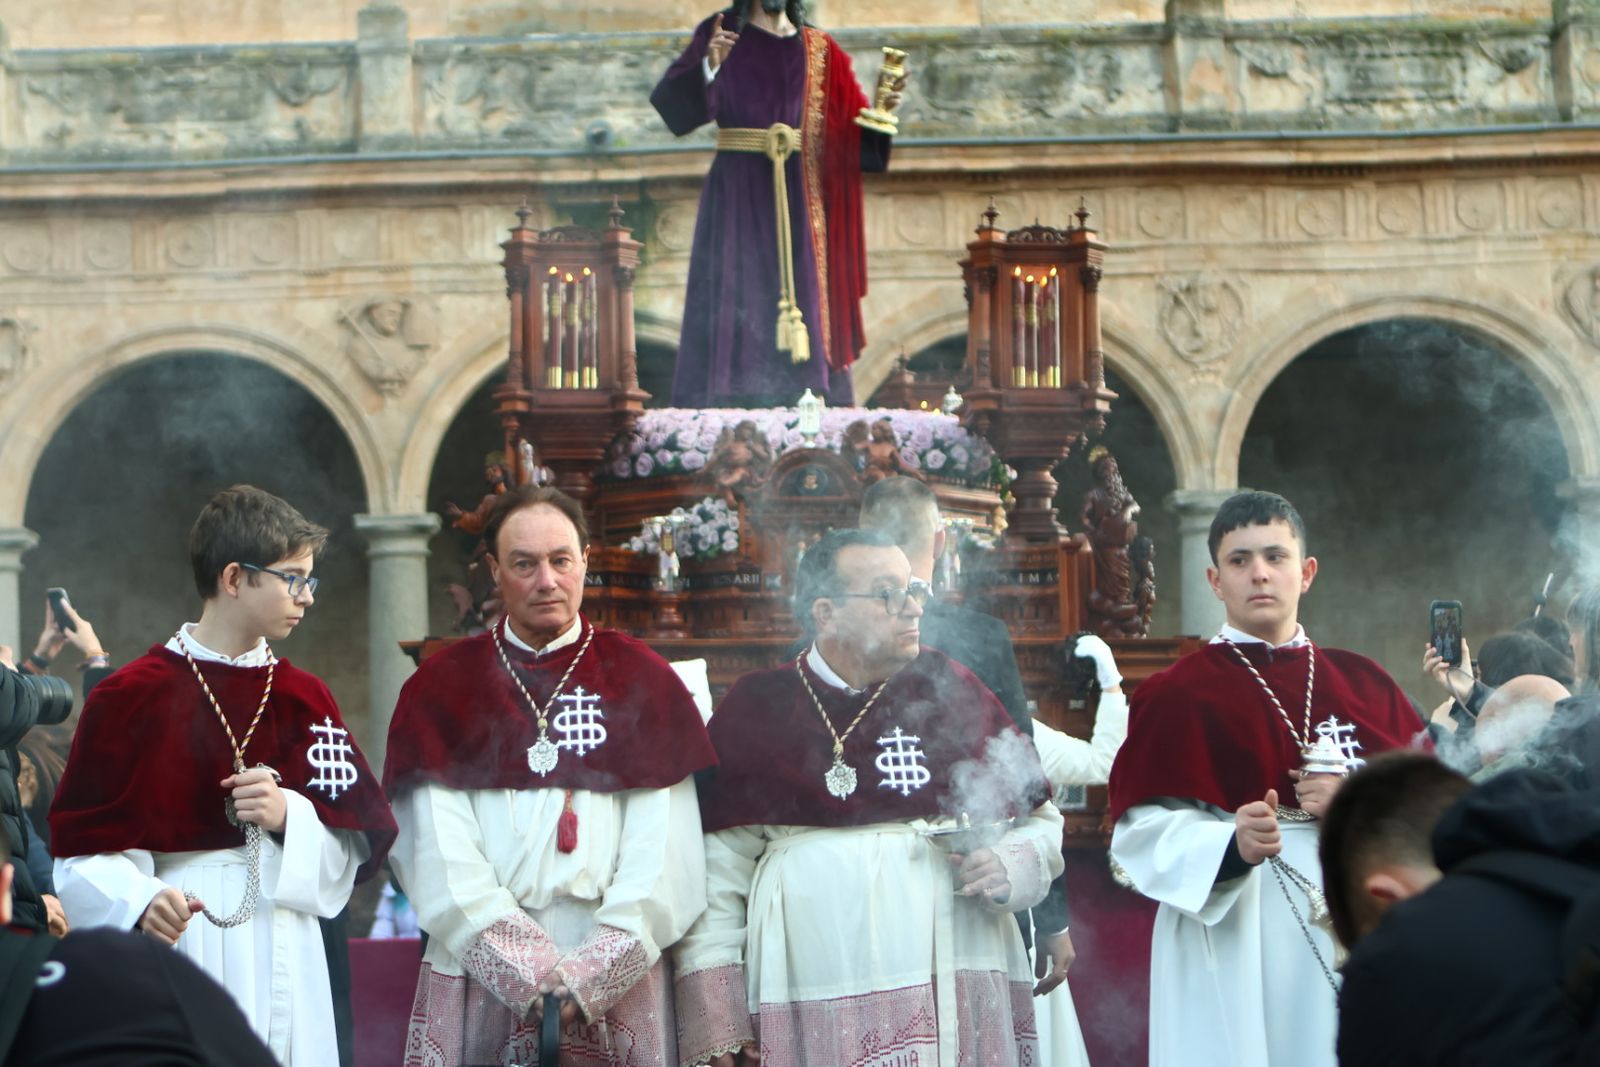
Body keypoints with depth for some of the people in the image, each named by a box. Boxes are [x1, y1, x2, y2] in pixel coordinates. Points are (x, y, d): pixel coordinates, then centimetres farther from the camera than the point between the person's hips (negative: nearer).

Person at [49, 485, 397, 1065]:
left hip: (284, 963, 4)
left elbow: (356, 845, 8)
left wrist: (290, 815, -10)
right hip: (177, 953, -4)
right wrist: (140, 902, -26)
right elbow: (85, 849, -8)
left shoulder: (305, 699, 12)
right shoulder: (133, 696, -3)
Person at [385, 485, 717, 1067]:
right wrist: (535, 974, -14)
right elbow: (441, 863, -3)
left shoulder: (643, 682, 8)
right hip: (480, 972, 0)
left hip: (618, 979, 0)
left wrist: (595, 972, -13)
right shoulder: (439, 688, 7)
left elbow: (661, 859, -1)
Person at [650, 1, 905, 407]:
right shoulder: (720, 34, 4)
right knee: (734, 302, -9)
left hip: (798, 200, 3)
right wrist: (708, 67, -25)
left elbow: (855, 126, 9)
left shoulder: (820, 50, 13)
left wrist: (882, 110, -11)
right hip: (737, 193, -3)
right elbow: (671, 99, -8)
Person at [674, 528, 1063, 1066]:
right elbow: (717, 873, 1)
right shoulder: (755, 710, 4)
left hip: (954, 994, 2)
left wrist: (1008, 870, -8)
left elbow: (1039, 821, 14)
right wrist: (715, 1022, -5)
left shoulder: (951, 691, 9)